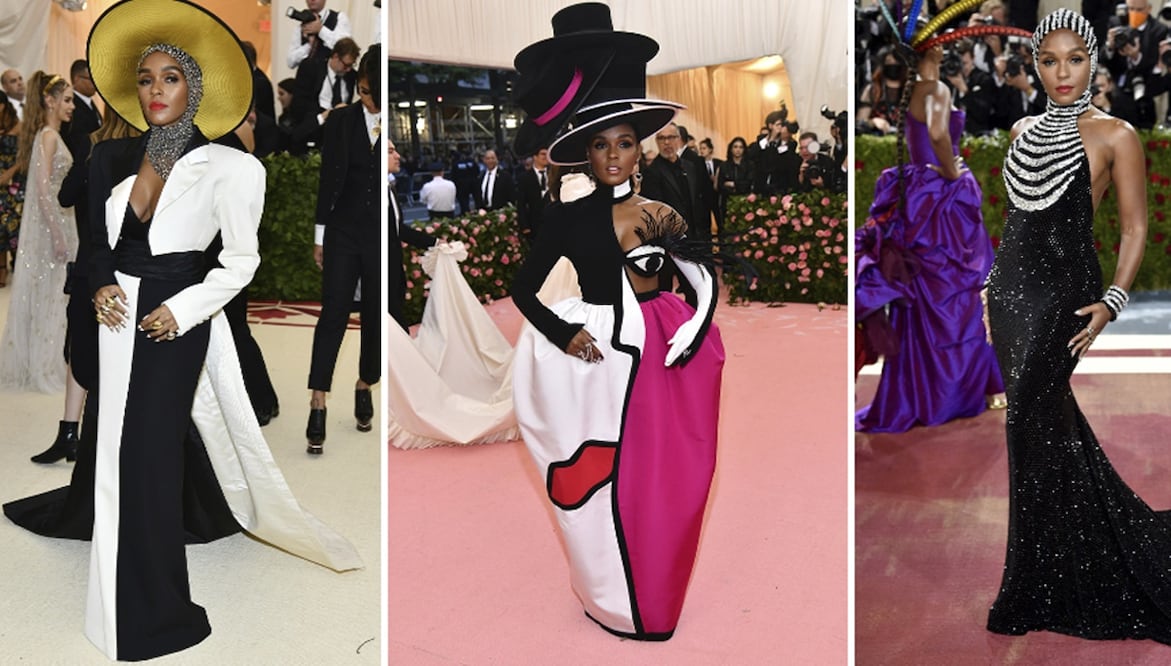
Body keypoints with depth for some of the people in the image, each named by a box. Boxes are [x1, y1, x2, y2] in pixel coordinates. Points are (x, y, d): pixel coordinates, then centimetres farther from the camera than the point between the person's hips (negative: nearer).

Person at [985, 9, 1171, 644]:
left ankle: (1035, 594, 6)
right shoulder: (1024, 130, 14)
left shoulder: (1114, 134, -4)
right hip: (1012, 286, 6)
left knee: (1032, 421, -7)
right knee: (1047, 422, 10)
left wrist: (1112, 300, -15)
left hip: (1064, 289, -6)